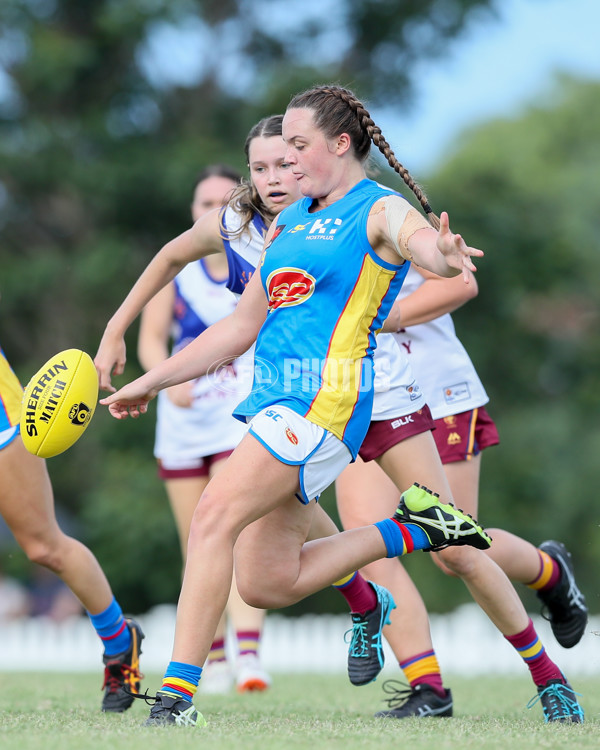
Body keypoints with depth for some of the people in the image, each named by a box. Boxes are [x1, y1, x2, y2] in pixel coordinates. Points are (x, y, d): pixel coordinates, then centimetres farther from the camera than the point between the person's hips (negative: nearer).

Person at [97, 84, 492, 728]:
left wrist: (441, 255, -51)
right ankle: (412, 530, 19)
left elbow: (420, 239, -26)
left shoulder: (380, 211, -1)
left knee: (215, 517, -22)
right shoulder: (287, 223, 22)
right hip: (274, 400, 9)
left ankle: (179, 694, -24)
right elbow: (242, 326, 28)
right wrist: (149, 383, 27)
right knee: (267, 584, 5)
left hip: (324, 398, -9)